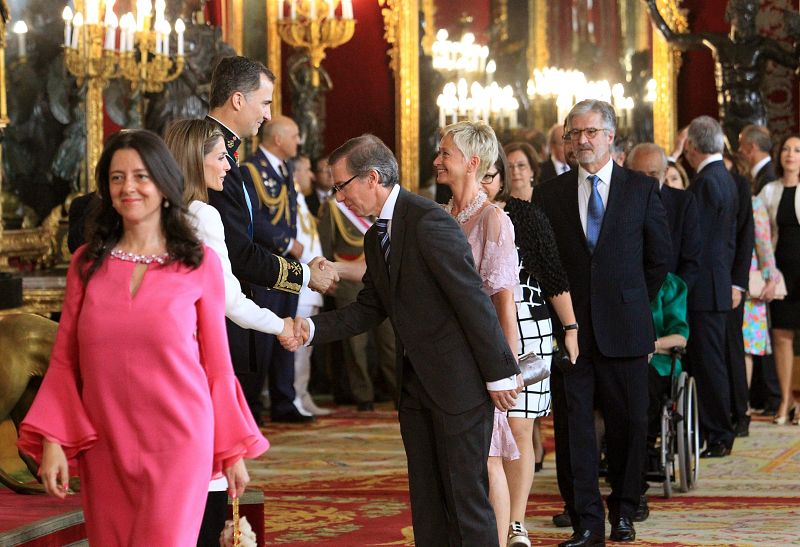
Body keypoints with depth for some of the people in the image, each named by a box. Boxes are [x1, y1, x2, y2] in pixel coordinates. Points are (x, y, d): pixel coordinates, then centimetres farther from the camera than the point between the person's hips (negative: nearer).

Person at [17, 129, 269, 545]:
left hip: (178, 446, -3)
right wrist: (52, 441, -5)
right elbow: (64, 360, 5)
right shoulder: (86, 264, 6)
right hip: (103, 448, 3)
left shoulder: (199, 264, 0)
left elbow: (216, 365, 4)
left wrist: (233, 451, 6)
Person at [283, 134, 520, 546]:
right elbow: (369, 308, 13)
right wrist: (312, 329, -2)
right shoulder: (376, 237, 11)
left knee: (465, 495, -4)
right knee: (426, 496, 13)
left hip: (459, 380, -9)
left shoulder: (428, 222, -19)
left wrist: (498, 372, -18)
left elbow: (473, 299, -19)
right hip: (415, 384, 9)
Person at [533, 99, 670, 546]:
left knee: (629, 423, 5)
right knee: (574, 426, 0)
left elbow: (660, 255, 9)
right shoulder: (550, 194, 6)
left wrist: (634, 303, 10)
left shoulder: (642, 188, 3)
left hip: (622, 327, -1)